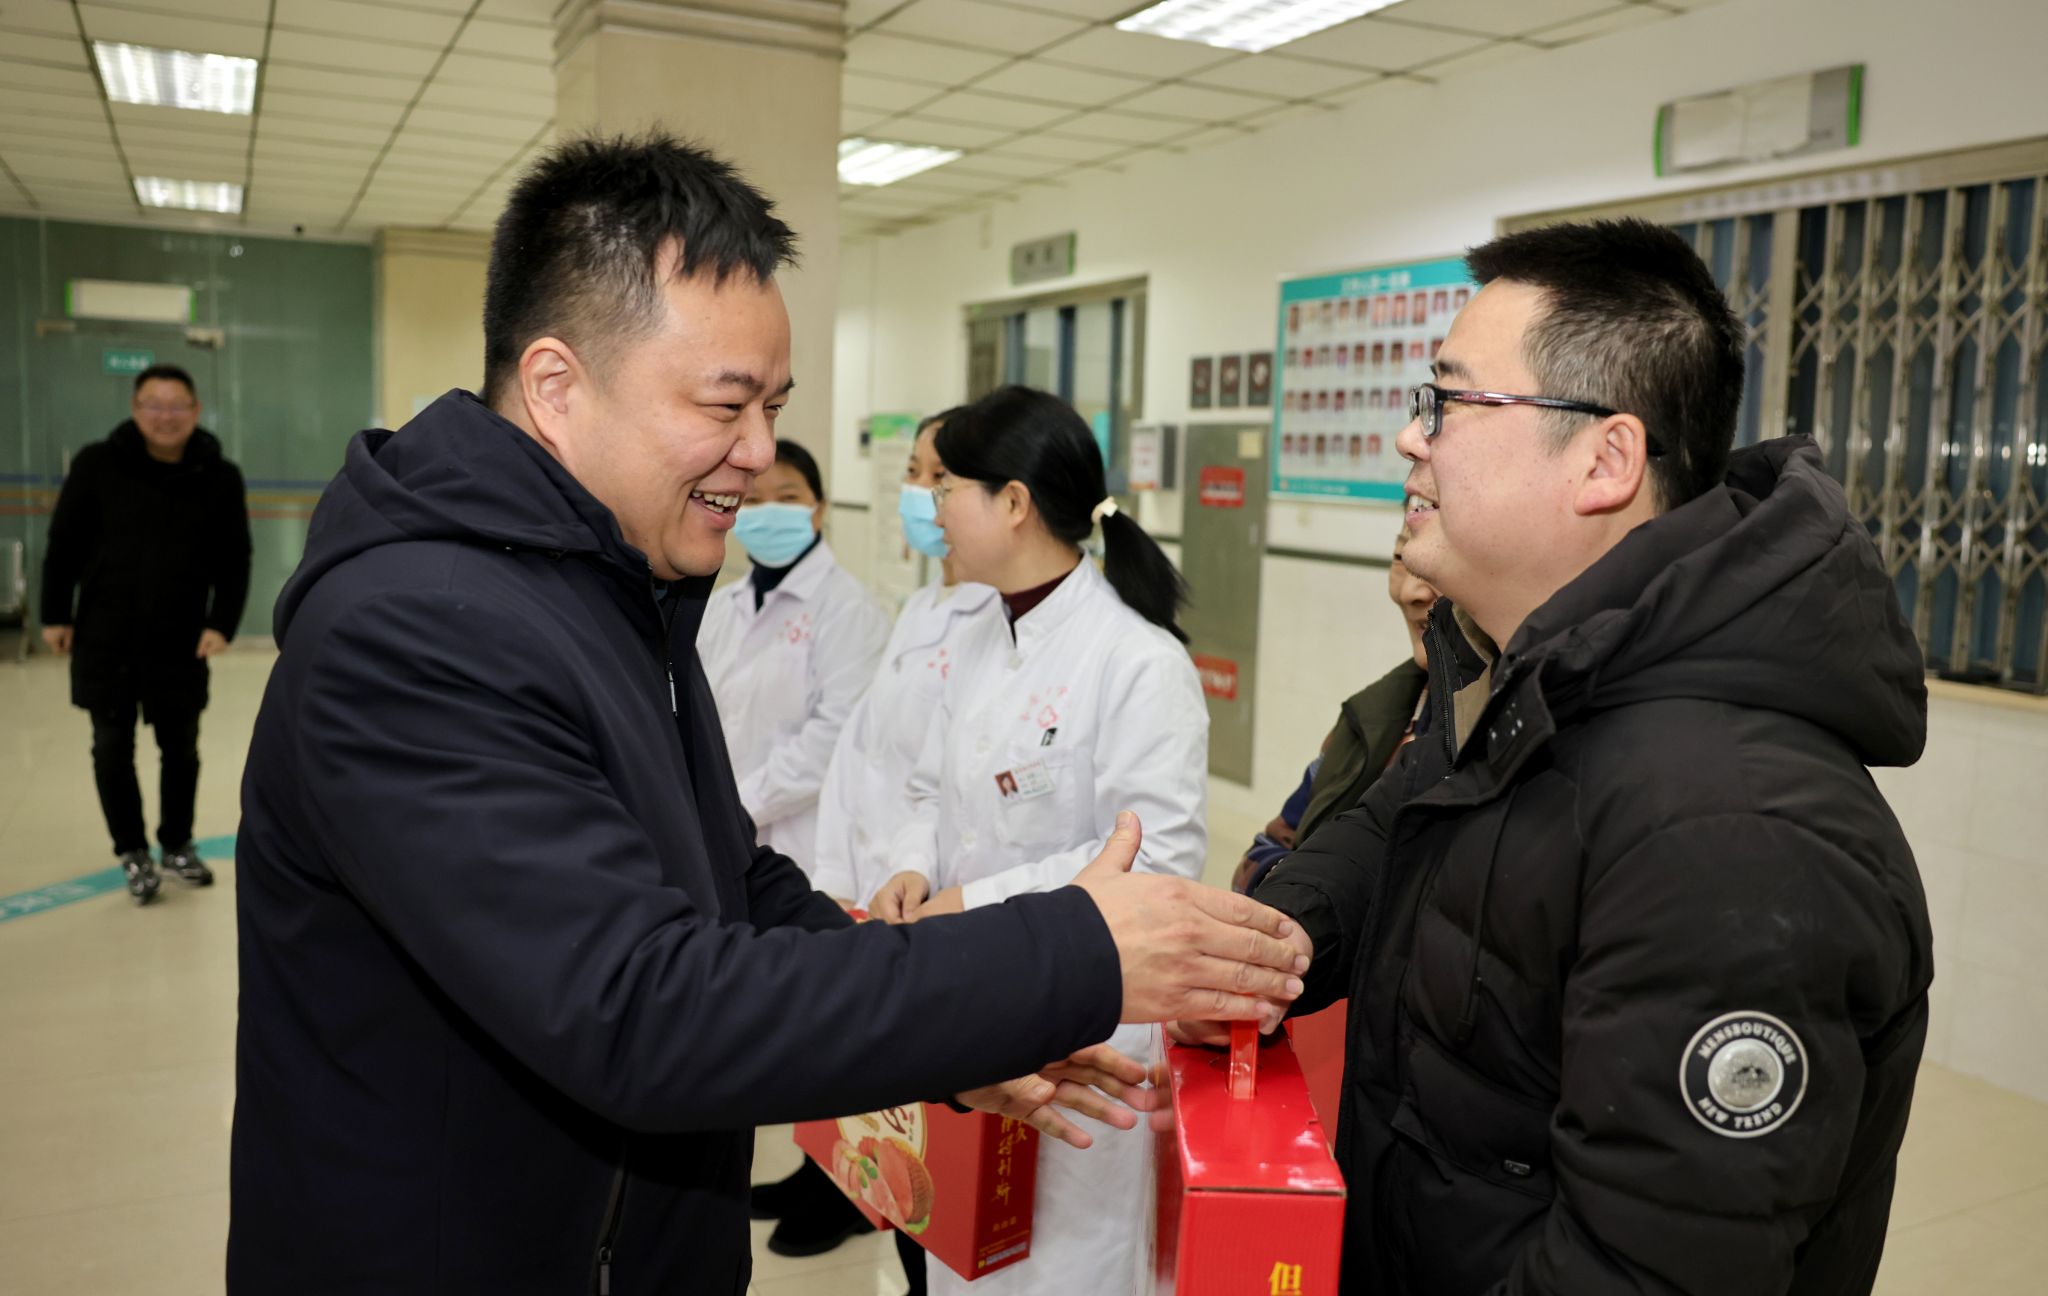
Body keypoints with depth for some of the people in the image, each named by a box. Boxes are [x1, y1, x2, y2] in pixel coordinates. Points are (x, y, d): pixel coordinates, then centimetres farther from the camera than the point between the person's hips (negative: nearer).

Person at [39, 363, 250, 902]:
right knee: (113, 747, 8)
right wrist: (55, 615, 1)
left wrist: (222, 623, -9)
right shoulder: (97, 465, -8)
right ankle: (133, 852, 24)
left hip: (181, 643, 1)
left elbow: (234, 561, -1)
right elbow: (64, 545, 0)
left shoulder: (220, 477, -5)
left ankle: (178, 845, 31)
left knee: (181, 747, 12)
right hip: (104, 639, -1)